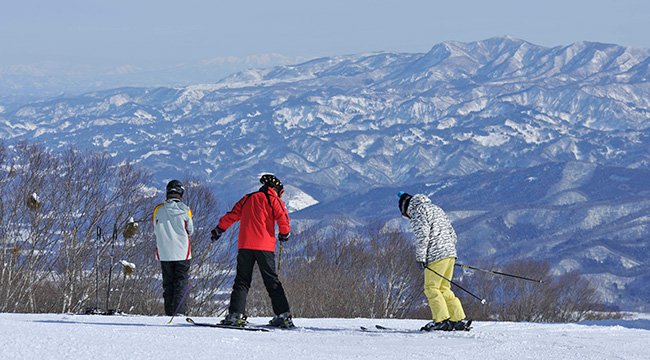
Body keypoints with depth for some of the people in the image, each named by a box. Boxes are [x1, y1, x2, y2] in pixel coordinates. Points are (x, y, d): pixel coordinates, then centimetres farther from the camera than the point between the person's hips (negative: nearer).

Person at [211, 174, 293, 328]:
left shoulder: (247, 199, 17)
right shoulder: (273, 200, 5)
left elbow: (232, 215, 18)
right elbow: (283, 218, -6)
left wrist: (219, 229, 29)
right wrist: (284, 234, 12)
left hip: (245, 245, 2)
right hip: (265, 246, -2)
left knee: (242, 281, 5)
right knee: (272, 281, 3)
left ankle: (236, 314, -9)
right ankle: (283, 315, -3)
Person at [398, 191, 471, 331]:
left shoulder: (417, 211, -1)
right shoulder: (436, 209, 26)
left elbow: (422, 234, -14)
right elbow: (452, 233, 23)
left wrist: (420, 257, -12)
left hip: (436, 256, -9)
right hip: (450, 253, 9)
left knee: (431, 288, -4)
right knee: (444, 289, 12)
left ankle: (442, 321, -11)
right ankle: (459, 320, 5)